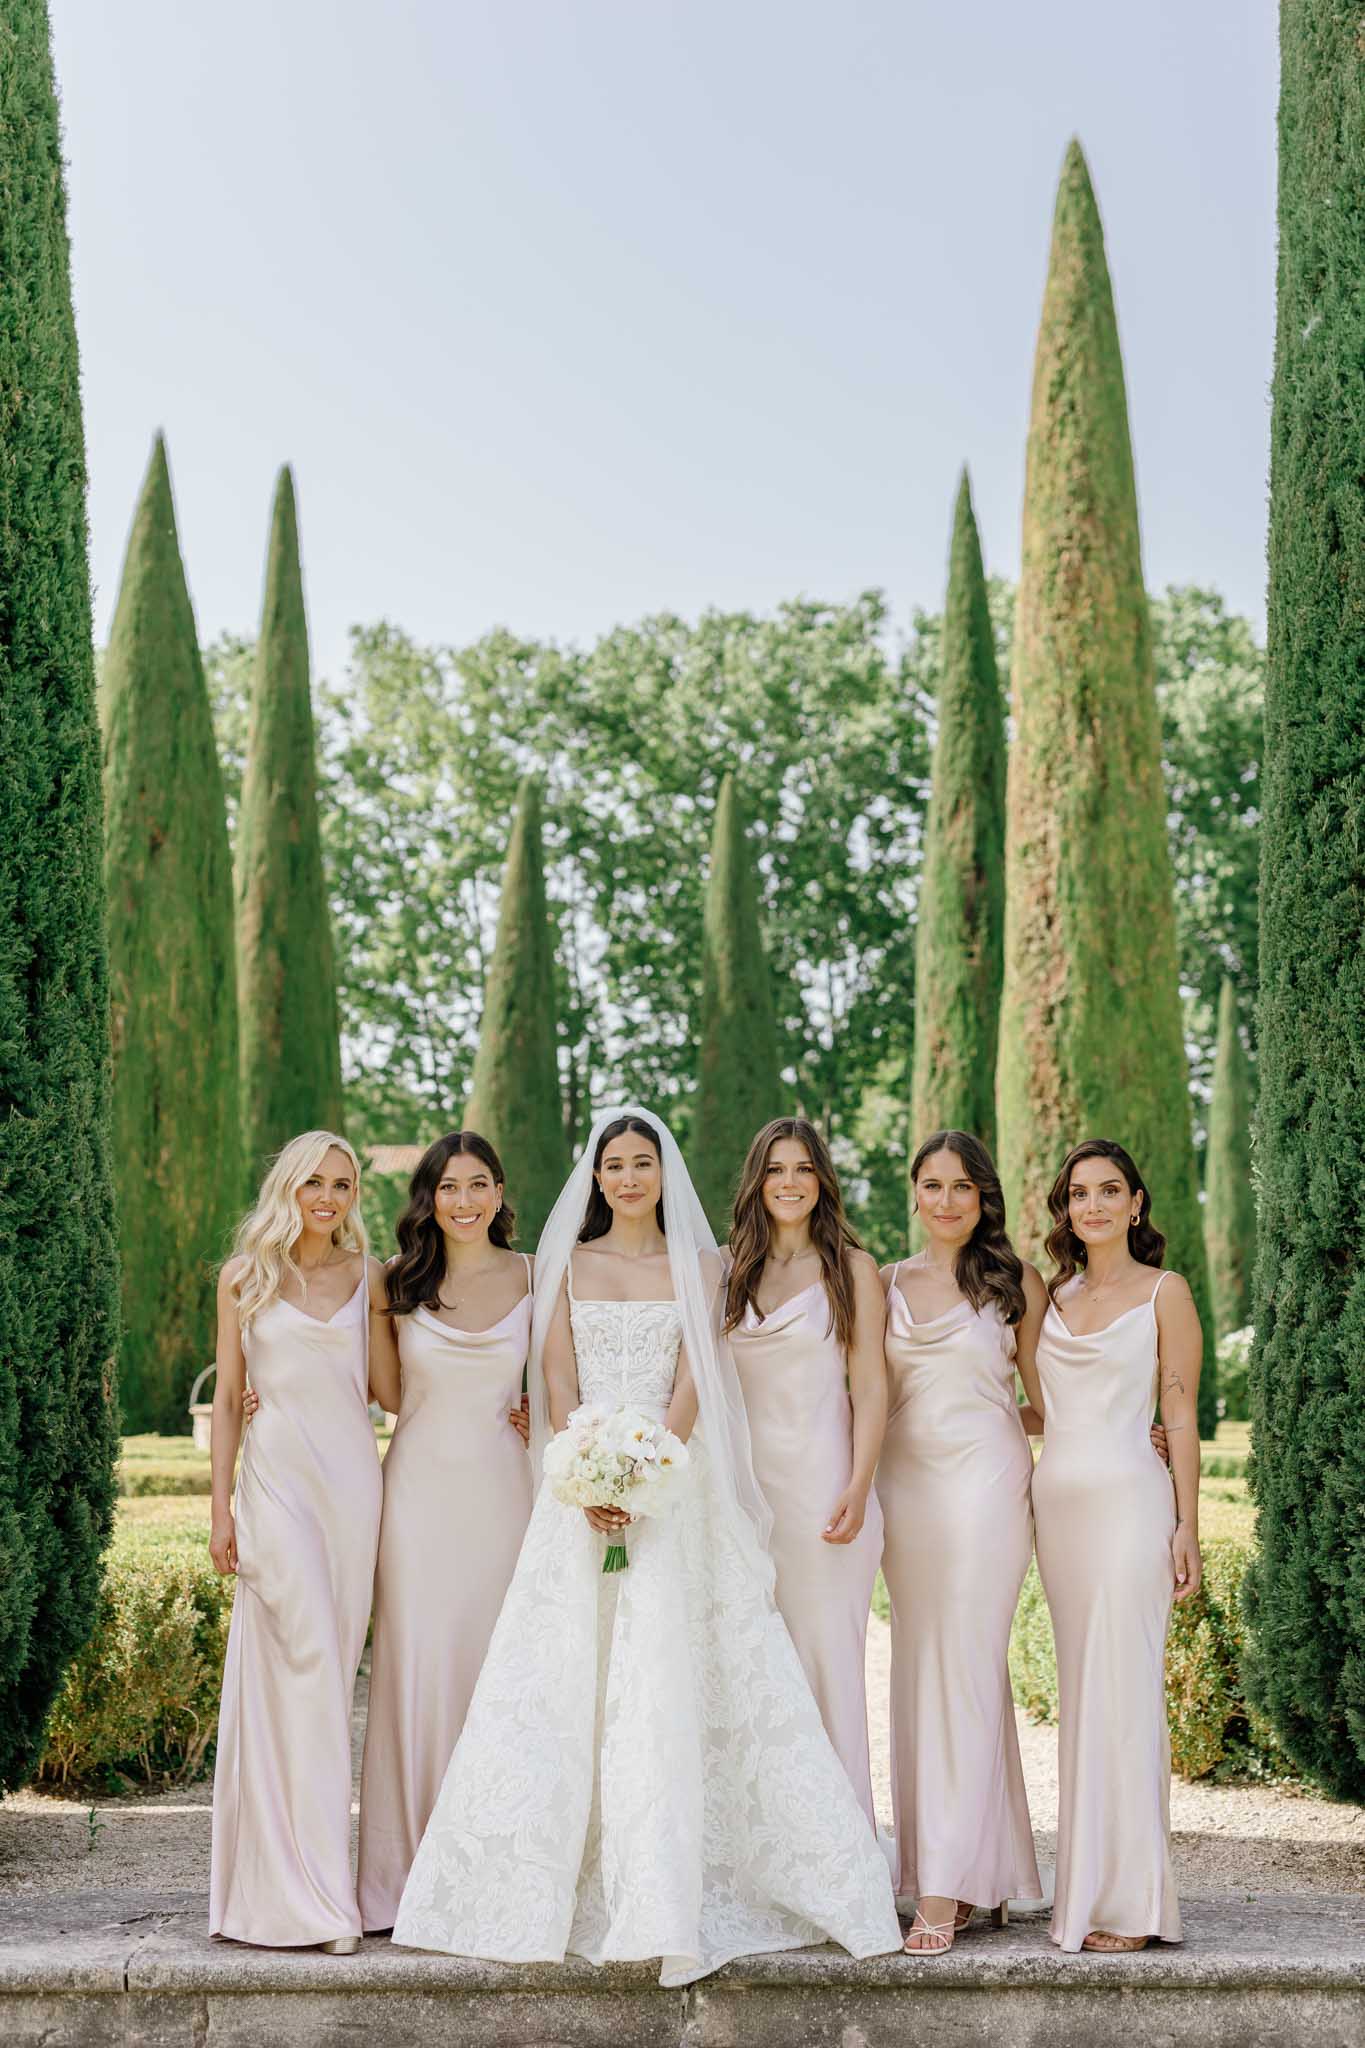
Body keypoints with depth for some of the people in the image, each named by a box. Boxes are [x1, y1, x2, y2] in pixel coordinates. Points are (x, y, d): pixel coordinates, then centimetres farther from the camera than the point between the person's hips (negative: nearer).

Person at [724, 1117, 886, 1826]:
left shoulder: (852, 1268, 2)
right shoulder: (732, 1269, 13)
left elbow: (869, 1386, -3)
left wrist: (857, 1489, -13)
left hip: (824, 1477, -4)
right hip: (748, 1477, 4)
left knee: (828, 1656, -3)